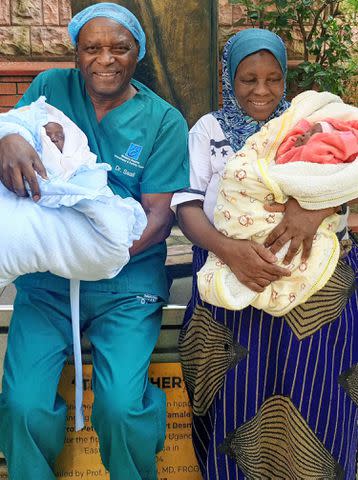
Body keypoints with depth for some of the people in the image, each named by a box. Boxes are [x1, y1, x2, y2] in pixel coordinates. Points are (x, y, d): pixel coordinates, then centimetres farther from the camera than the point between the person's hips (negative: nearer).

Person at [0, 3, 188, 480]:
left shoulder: (164, 122, 0)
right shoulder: (50, 88, 7)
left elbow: (160, 215, -5)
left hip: (127, 280, -1)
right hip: (45, 278, 2)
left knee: (122, 408, -19)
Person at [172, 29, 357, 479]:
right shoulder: (209, 129, 10)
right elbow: (187, 207, -1)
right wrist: (228, 248, -21)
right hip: (234, 274, 0)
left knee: (314, 397, -6)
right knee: (239, 398, -9)